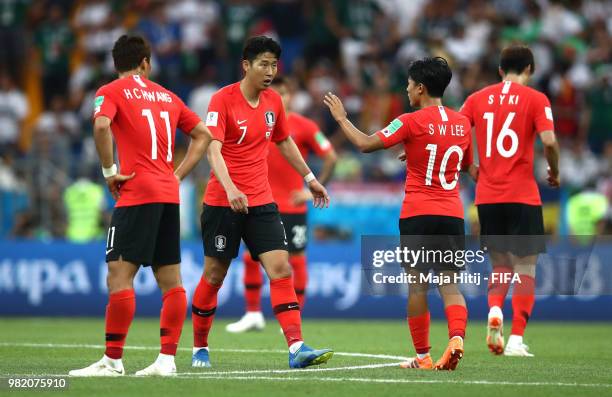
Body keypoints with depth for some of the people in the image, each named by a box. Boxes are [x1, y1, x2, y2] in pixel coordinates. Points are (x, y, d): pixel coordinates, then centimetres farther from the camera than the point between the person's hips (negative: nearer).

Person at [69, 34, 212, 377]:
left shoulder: (111, 92, 1)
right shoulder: (165, 95, 18)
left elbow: (102, 126, -19)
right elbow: (203, 134, 20)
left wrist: (110, 171, -9)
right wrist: (177, 175, 15)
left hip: (138, 194, -6)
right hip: (169, 194, 6)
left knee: (119, 275, -7)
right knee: (171, 280, 7)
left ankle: (113, 360, -10)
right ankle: (167, 359, 5)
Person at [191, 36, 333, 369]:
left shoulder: (274, 102, 7)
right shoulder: (223, 100, -12)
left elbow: (284, 142, 24)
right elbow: (213, 149, -22)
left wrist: (309, 178, 26)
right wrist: (230, 189, -37)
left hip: (261, 202, 5)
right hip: (223, 202, -5)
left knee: (280, 268, -10)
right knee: (214, 275, 4)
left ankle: (297, 348, -18)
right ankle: (199, 348, 22)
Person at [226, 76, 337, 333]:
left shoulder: (304, 126, -5)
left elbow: (330, 157, -4)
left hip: (292, 205, -3)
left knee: (297, 259, -1)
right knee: (251, 256, 0)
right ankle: (253, 314, 11)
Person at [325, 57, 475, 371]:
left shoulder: (411, 122, -7)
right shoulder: (462, 124, 9)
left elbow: (365, 144, -8)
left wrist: (341, 118, 6)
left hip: (417, 214, -4)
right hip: (452, 215, 4)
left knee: (417, 283, 3)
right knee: (449, 284, 2)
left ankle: (423, 356, 5)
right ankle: (456, 337, -22)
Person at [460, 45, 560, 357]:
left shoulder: (477, 98, 8)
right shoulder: (535, 99, -2)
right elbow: (549, 141, -15)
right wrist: (554, 173, 2)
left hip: (487, 196, 3)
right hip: (522, 196, -3)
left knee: (500, 266, 18)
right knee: (525, 270, 5)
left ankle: (494, 311, -11)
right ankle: (516, 340, -4)